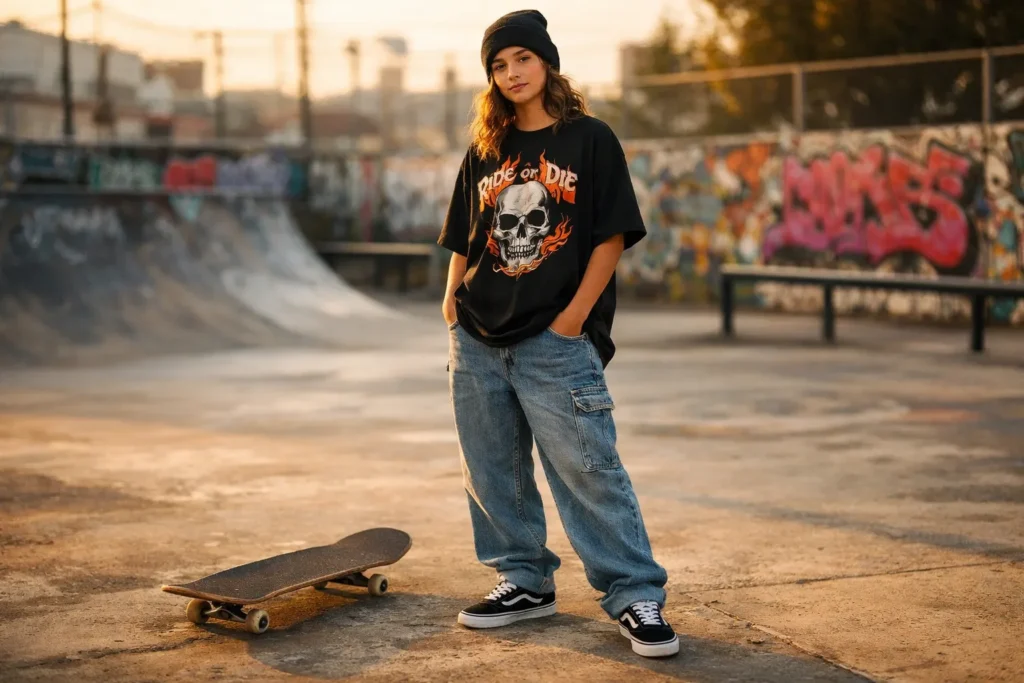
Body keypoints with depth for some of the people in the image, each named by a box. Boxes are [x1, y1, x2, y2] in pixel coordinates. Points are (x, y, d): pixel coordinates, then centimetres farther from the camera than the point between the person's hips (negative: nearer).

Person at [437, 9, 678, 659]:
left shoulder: (590, 139, 0)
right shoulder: (484, 151, 13)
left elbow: (612, 235, -4)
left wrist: (574, 316, -10)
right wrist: (452, 304, 4)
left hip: (555, 342, -5)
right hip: (478, 339, 5)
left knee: (587, 470, -7)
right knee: (493, 471, 10)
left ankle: (635, 593, 2)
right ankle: (525, 581, 24)